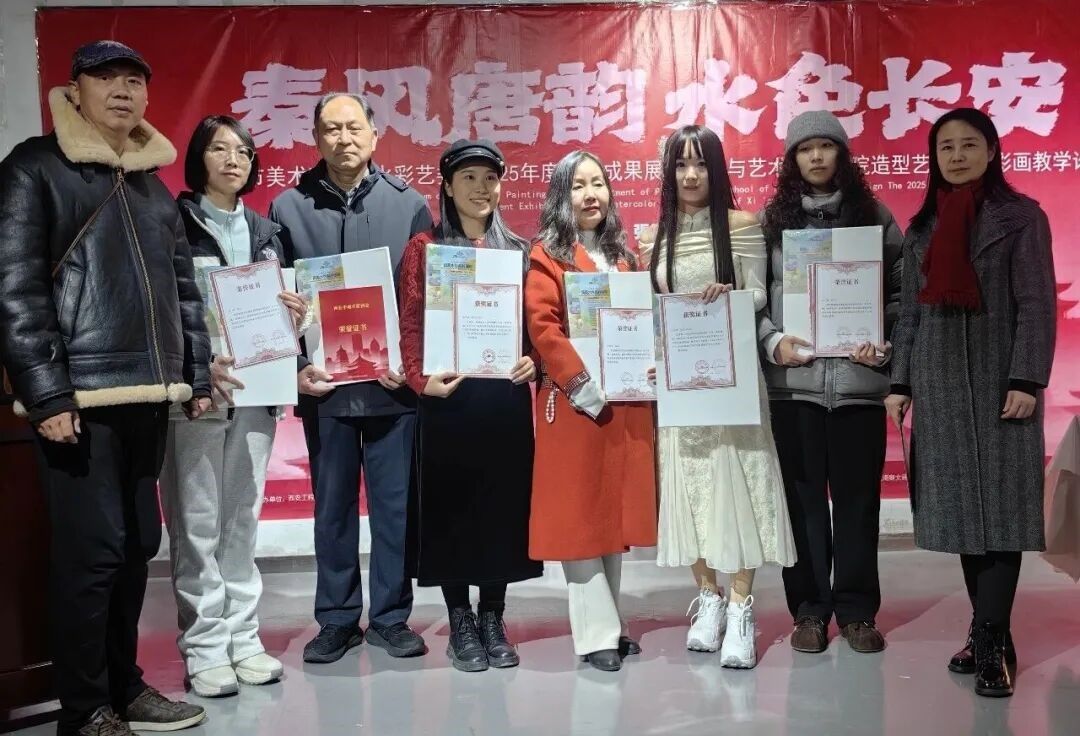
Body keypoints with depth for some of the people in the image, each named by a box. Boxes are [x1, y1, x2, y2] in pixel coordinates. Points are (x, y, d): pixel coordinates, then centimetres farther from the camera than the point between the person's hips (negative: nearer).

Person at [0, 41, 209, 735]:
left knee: (137, 546, 12)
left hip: (148, 393, 7)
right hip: (81, 397, -7)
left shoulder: (152, 183, 18)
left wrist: (198, 375, 14)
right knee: (92, 550, -3)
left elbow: (184, 287, 20)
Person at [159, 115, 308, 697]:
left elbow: (283, 306, 18)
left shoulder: (266, 232, 15)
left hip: (254, 389, 5)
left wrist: (293, 316, -5)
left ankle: (242, 636, 17)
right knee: (197, 523, -1)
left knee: (242, 519, 9)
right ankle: (203, 646, 8)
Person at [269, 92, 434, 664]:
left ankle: (391, 617, 20)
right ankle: (337, 620, 22)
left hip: (393, 384, 0)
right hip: (324, 386, 0)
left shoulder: (409, 205, 5)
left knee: (394, 505, 6)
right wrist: (294, 368, -6)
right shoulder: (289, 208, 5)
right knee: (333, 507, 9)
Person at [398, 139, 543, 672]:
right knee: (451, 506, 4)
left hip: (506, 397, 3)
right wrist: (421, 379, -16)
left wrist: (533, 361, -7)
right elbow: (411, 325, -3)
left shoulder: (518, 251, 10)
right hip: (450, 397, -2)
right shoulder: (424, 248, 2)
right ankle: (461, 623, 18)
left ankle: (493, 620, 22)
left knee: (503, 504, 7)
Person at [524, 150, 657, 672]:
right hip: (574, 401, -6)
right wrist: (581, 383, -20)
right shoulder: (547, 254, -3)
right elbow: (542, 326, -13)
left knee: (618, 506, 10)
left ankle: (610, 621, 22)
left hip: (626, 400, 6)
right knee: (578, 512, -2)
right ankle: (596, 632, 6)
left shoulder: (622, 253, 17)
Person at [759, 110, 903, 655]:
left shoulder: (874, 215, 10)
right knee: (803, 496, 4)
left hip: (858, 376, 0)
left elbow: (901, 290, 7)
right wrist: (773, 341, -10)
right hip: (792, 379, 0)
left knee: (857, 495, 5)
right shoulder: (771, 219, 8)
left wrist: (885, 342, -8)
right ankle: (809, 608, 15)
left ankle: (857, 609, 17)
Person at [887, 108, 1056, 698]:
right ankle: (991, 634, 13)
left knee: (998, 506, -4)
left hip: (1000, 381, -4)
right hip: (940, 384, 4)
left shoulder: (1020, 216, 1)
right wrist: (900, 382, 7)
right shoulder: (922, 226, 14)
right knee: (959, 507, 4)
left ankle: (989, 643, -2)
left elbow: (1037, 304, -5)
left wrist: (1027, 379, -14)